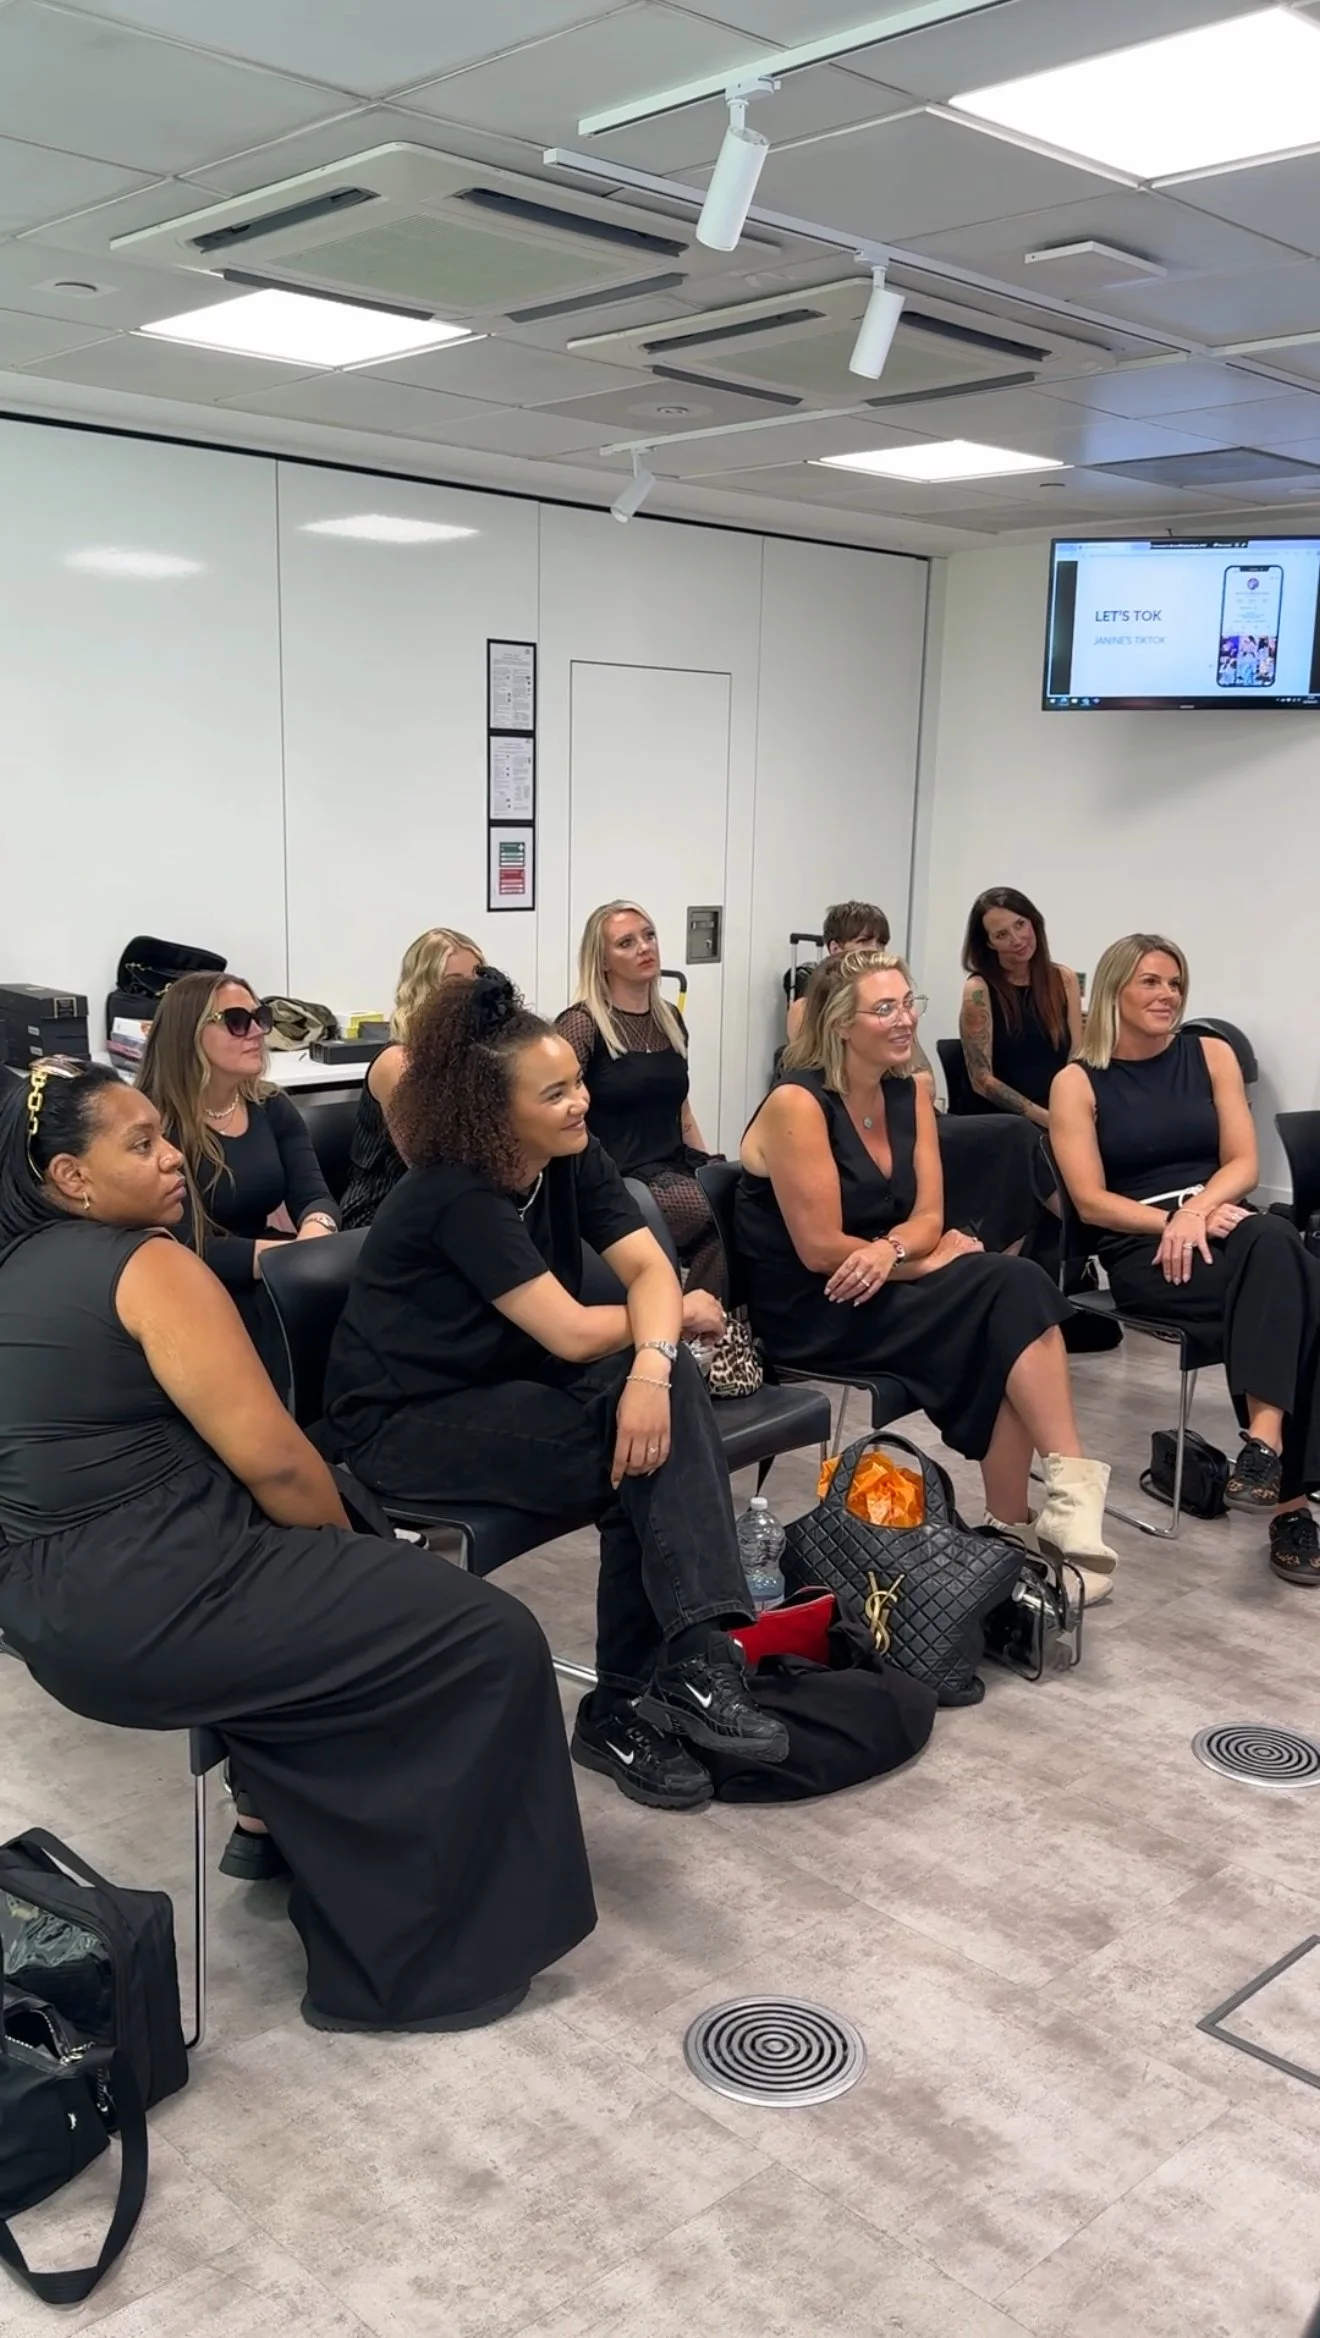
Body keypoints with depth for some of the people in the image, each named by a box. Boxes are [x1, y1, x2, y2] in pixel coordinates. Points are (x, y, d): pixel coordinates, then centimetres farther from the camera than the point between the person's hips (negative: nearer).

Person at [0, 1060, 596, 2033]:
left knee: (357, 1595, 28)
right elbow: (273, 1461, -18)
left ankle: (276, 1821, 28)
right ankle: (417, 1963, 9)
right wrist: (354, 1545, 3)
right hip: (152, 1606, -10)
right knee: (489, 1641, -2)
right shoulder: (148, 1266, -14)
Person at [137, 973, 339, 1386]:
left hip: (268, 1289, 6)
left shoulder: (274, 1107, 9)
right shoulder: (154, 1126, -11)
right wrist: (296, 1253, -28)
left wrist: (316, 1232, -27)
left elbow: (313, 1196, -2)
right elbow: (188, 1250, -19)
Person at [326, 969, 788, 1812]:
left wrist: (652, 1360, -33)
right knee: (647, 1462, -24)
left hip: (505, 1388, 7)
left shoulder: (575, 1159, -2)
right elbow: (572, 1334, -26)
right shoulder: (455, 1197, -24)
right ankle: (681, 1668, -13)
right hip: (406, 1424, -7)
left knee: (672, 1386, -21)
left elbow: (652, 1269, -12)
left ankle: (692, 1662, -20)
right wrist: (677, 1317, -8)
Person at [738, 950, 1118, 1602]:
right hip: (808, 1308, -7)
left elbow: (928, 1216, 3)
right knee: (1014, 1298, -22)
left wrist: (889, 1250, -20)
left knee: (1017, 1292, -20)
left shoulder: (909, 1094, 7)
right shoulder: (798, 1104, -17)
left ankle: (1014, 1527, -16)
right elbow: (820, 1249, -18)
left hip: (881, 1289, 7)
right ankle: (1070, 1487, -21)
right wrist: (931, 1257, -9)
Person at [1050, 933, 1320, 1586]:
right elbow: (1091, 1202, -2)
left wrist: (1198, 1211, -14)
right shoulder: (1078, 1082, 5)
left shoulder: (1211, 1054, 14)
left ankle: (1267, 1442, -40)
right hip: (1141, 1250, -3)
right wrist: (1173, 1220, -16)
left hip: (1226, 1230, 3)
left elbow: (1242, 1163, 6)